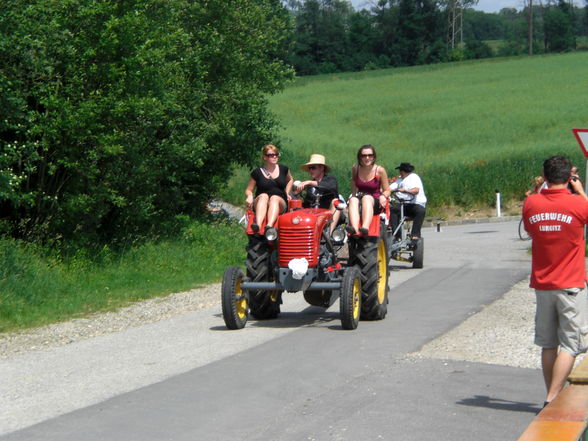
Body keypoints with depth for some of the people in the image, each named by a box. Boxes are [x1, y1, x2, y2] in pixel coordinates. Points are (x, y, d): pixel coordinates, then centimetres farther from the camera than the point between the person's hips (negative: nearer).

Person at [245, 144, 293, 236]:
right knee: (263, 196, -35)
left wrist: (287, 193, 19)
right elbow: (249, 190, 13)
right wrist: (250, 196, -9)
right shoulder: (257, 172, 8)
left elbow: (290, 180, 34)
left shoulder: (283, 169, 14)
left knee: (274, 198, -34)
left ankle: (269, 226, -62)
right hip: (259, 203, -1)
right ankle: (257, 225, -62)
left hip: (280, 204, 1)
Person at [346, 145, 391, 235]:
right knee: (353, 200, -32)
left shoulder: (380, 170, -3)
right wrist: (354, 195, 5)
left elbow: (387, 190, 3)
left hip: (375, 203, -3)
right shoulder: (355, 168, 5)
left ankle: (365, 227, -60)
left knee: (367, 198, -36)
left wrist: (383, 196, -16)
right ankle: (354, 228, -58)